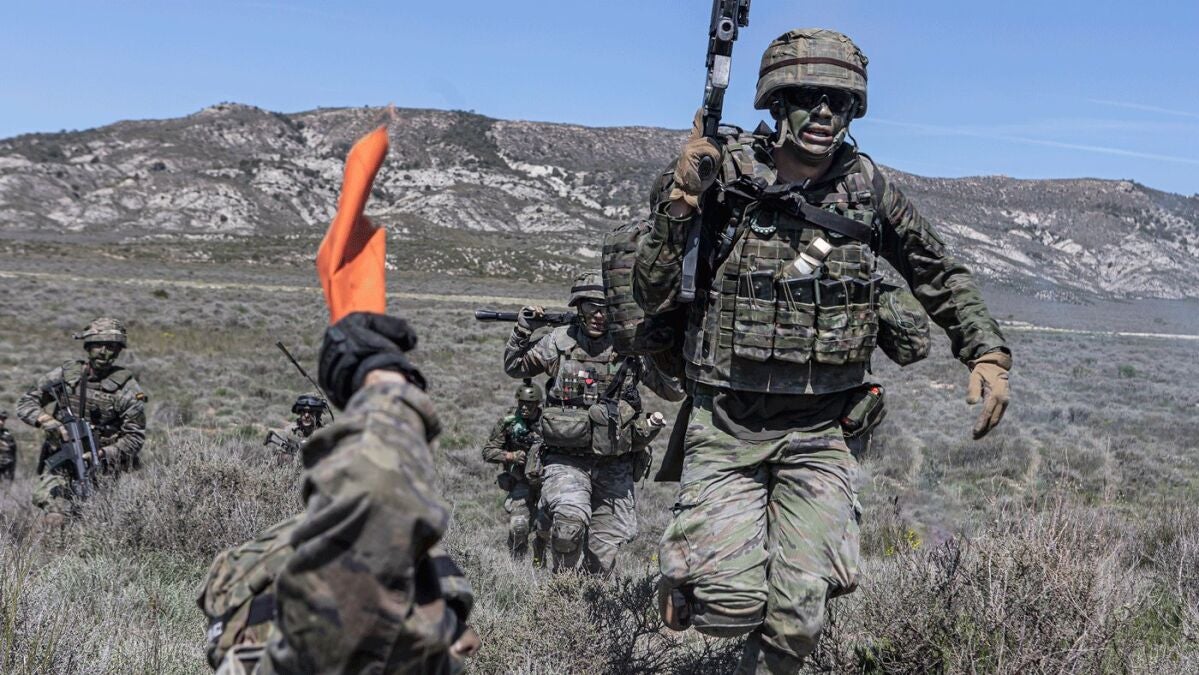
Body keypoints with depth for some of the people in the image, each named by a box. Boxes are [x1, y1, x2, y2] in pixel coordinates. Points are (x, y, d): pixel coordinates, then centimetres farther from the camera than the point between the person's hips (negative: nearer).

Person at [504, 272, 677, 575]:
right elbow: (514, 366, 14)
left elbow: (675, 391, 0)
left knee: (603, 556, 8)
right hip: (566, 461, -1)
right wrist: (523, 328, -1)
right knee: (570, 517, -30)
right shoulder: (560, 341, 1)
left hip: (615, 467, 1)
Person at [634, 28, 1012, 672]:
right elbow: (652, 298, -8)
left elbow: (942, 276, 14)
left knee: (797, 617, -3)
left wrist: (987, 353, 3)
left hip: (816, 436, 2)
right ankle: (681, 569, 25)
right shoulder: (723, 177, -7)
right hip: (725, 428, -2)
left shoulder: (869, 189, 0)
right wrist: (678, 202, -20)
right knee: (732, 606, -10)